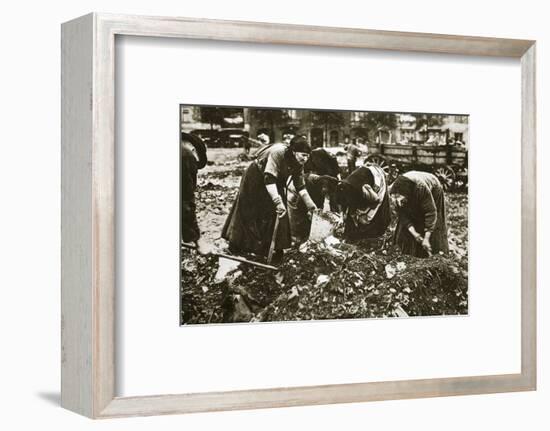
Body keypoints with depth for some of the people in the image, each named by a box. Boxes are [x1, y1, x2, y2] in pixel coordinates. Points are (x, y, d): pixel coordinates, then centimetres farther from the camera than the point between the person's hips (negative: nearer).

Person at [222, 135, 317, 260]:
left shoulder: (298, 164, -16)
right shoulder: (277, 153, -38)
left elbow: (300, 186, -6)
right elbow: (269, 179, -46)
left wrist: (310, 205, -11)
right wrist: (278, 201, -53)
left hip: (276, 183, 6)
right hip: (255, 179, -6)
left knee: (278, 214, -1)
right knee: (247, 212, 6)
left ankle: (277, 249, 6)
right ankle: (235, 244, 21)